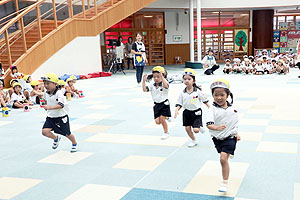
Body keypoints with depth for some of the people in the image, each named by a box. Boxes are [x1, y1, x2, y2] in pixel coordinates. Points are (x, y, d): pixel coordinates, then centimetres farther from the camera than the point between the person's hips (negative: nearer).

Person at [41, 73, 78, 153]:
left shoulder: (59, 93, -21)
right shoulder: (46, 94, 0)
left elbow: (61, 105, -35)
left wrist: (50, 107, -45)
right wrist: (46, 106, 14)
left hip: (61, 117, -5)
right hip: (50, 117, 6)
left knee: (67, 134, 7)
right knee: (44, 131, -11)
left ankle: (74, 144, 39)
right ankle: (56, 138, 20)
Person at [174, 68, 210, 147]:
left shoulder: (197, 91, -10)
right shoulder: (183, 93, -3)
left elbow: (205, 100, 0)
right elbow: (179, 103, 1)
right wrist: (177, 110, -13)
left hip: (196, 112, -3)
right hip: (187, 112, 4)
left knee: (196, 130, -12)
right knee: (187, 128, 5)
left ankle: (200, 126, 24)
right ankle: (194, 141, 28)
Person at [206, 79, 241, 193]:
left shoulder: (232, 108, -2)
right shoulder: (213, 109, -14)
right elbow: (209, 124, -27)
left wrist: (236, 133, 17)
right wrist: (217, 128, -46)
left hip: (230, 137, -1)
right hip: (217, 139, 1)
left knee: (223, 158, -16)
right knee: (223, 157, 23)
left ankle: (225, 183, -8)